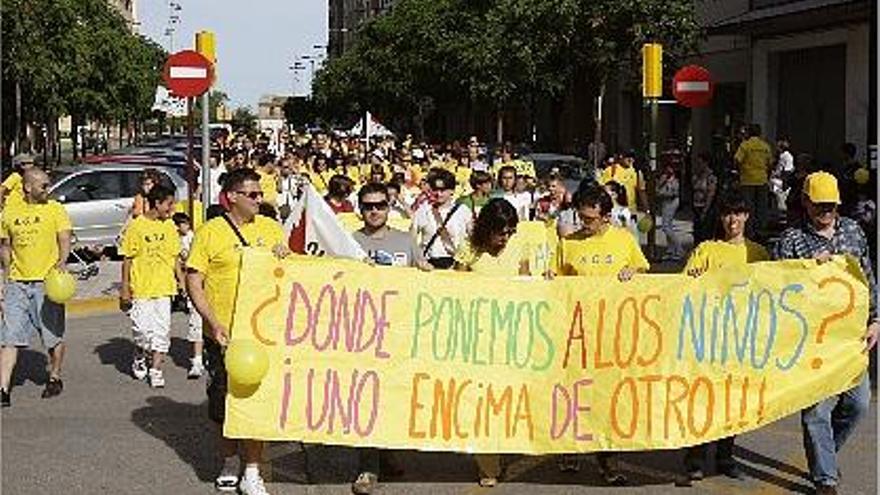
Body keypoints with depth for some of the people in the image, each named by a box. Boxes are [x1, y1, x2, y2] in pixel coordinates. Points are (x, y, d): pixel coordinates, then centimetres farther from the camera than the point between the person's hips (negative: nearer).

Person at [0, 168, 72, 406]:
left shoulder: (55, 210, 0)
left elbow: (65, 240, -8)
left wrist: (62, 261, -26)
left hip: (47, 282, -2)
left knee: (54, 337, 6)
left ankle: (55, 378, 28)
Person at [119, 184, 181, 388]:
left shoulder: (169, 227, 7)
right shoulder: (136, 226, -6)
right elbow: (127, 259, -3)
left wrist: (181, 280, 6)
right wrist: (125, 288, -5)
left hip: (164, 287, 4)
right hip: (141, 288, -4)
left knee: (162, 331, 1)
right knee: (143, 331, -4)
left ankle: (155, 370, 10)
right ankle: (139, 358, 24)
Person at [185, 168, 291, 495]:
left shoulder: (271, 229, 9)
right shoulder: (210, 232, -3)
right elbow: (193, 281, -6)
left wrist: (285, 257, -5)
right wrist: (213, 322, -16)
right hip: (223, 334, -2)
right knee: (223, 403, 10)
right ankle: (230, 462, 30)